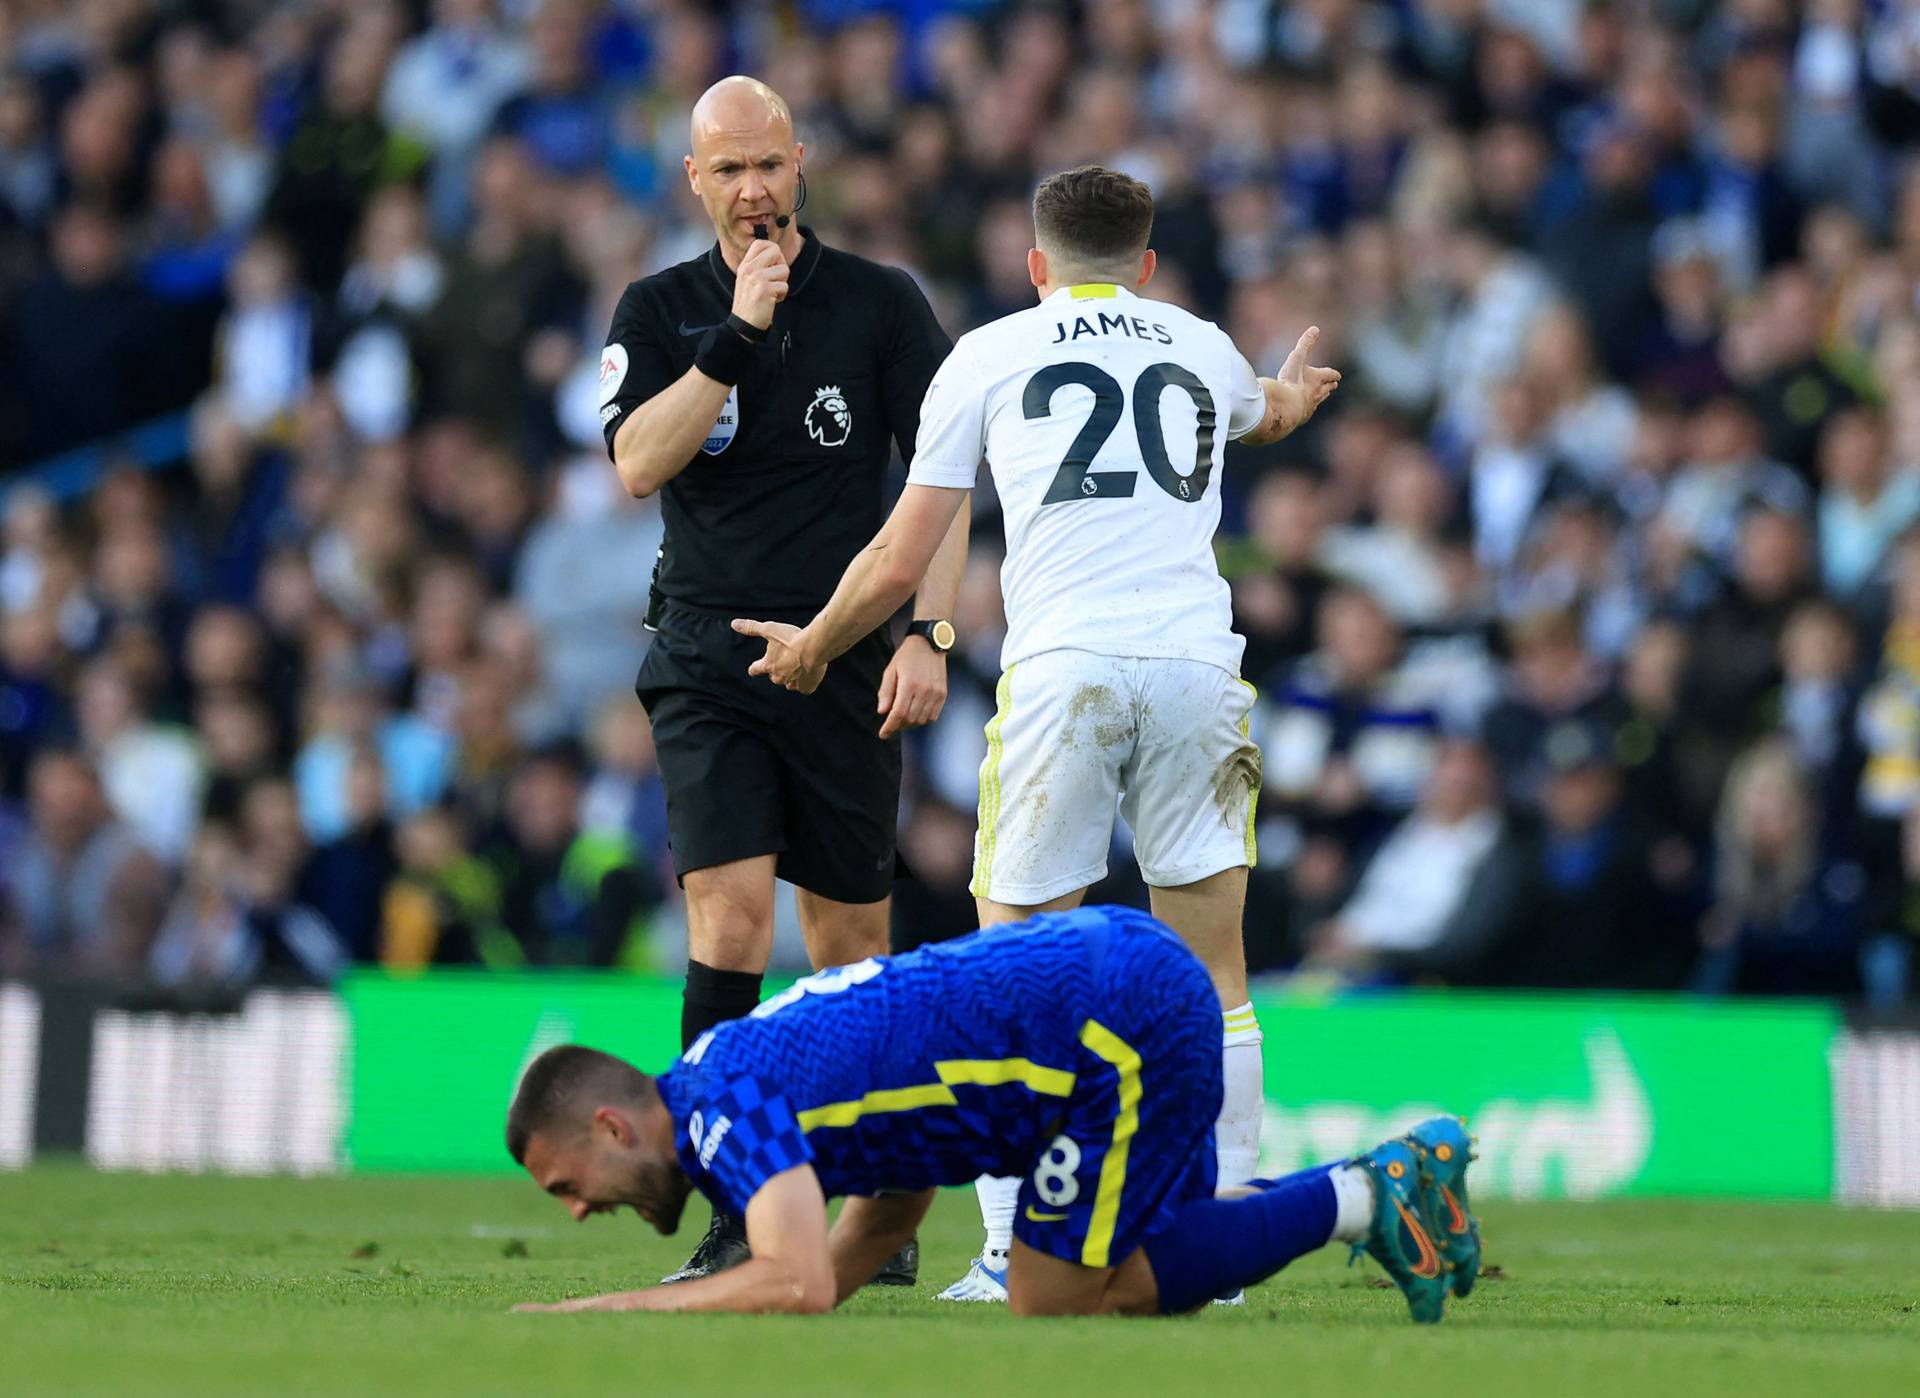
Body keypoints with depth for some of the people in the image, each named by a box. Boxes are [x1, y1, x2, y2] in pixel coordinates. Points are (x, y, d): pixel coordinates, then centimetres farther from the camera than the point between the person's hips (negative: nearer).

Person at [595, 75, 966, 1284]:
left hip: (847, 660, 0)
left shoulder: (882, 303, 3)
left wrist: (927, 636, -7)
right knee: (731, 912, -15)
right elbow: (637, 462, -9)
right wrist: (736, 336, -16)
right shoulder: (661, 311, 6)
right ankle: (734, 1211, -14)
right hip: (709, 655, 0)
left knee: (852, 938, 6)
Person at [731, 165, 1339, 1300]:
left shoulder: (988, 355, 13)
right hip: (1198, 663, 2)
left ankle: (1013, 1251, 1)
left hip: (1062, 666, -2)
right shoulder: (1204, 349, 22)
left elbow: (898, 567, 14)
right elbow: (1267, 412, 49)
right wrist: (1294, 392, 74)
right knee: (1212, 976, 7)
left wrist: (814, 645, 33)